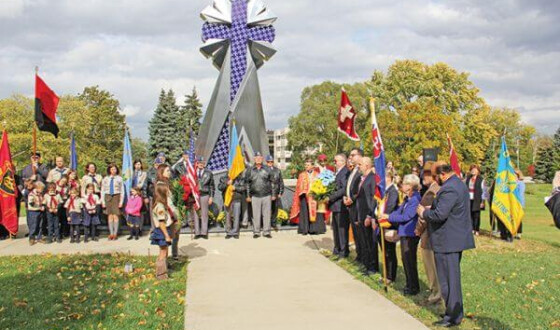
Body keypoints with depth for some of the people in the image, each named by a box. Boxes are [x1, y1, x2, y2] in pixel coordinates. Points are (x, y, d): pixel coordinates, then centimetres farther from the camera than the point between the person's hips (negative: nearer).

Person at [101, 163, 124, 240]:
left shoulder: (119, 178, 4)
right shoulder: (105, 179, 9)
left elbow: (122, 191, 5)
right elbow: (102, 191, 12)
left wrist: (121, 201, -1)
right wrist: (103, 201, 6)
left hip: (116, 196, -2)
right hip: (108, 197, 2)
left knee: (115, 215, -8)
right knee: (110, 216, 1)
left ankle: (115, 233, -1)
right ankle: (111, 233, 7)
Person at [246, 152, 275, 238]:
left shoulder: (267, 170, 8)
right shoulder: (250, 170, 7)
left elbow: (272, 183, 11)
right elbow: (247, 183, 11)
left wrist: (273, 194, 7)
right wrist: (248, 196, 7)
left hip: (266, 196, 0)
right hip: (255, 196, 0)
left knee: (267, 214, 3)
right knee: (256, 215, 2)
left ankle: (266, 232, 11)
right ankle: (256, 232, 10)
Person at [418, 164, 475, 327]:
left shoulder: (449, 189, -22)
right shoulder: (459, 184, 12)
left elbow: (439, 214, -29)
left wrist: (424, 212, -12)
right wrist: (428, 211, 11)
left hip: (447, 241, -11)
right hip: (457, 238, 11)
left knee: (449, 280, 0)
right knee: (453, 278, 20)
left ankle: (453, 317, 8)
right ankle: (456, 311, 31)